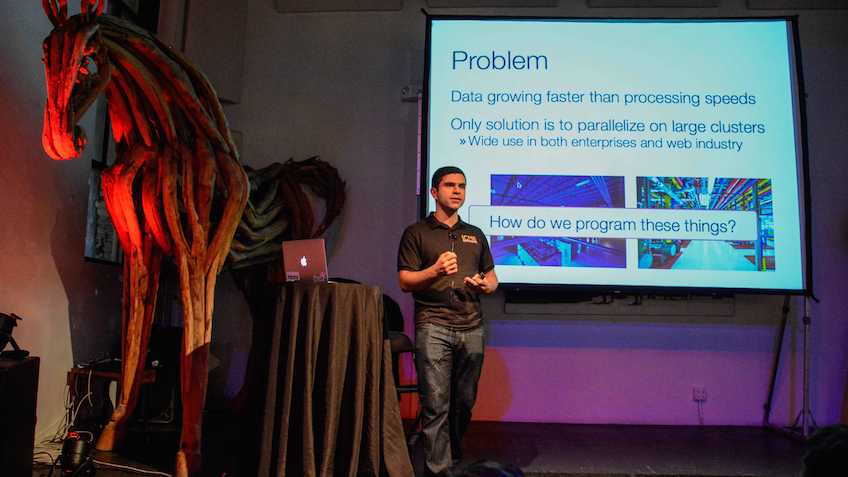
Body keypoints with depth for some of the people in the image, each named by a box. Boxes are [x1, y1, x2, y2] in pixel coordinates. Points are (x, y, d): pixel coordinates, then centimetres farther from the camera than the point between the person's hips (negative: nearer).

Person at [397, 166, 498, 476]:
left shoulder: (475, 235, 21)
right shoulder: (416, 233, 7)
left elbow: (492, 277, 22)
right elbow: (405, 282, 0)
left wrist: (484, 284, -2)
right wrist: (436, 270, -18)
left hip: (471, 328, 4)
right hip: (433, 326, -4)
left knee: (464, 402, 9)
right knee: (436, 405, -7)